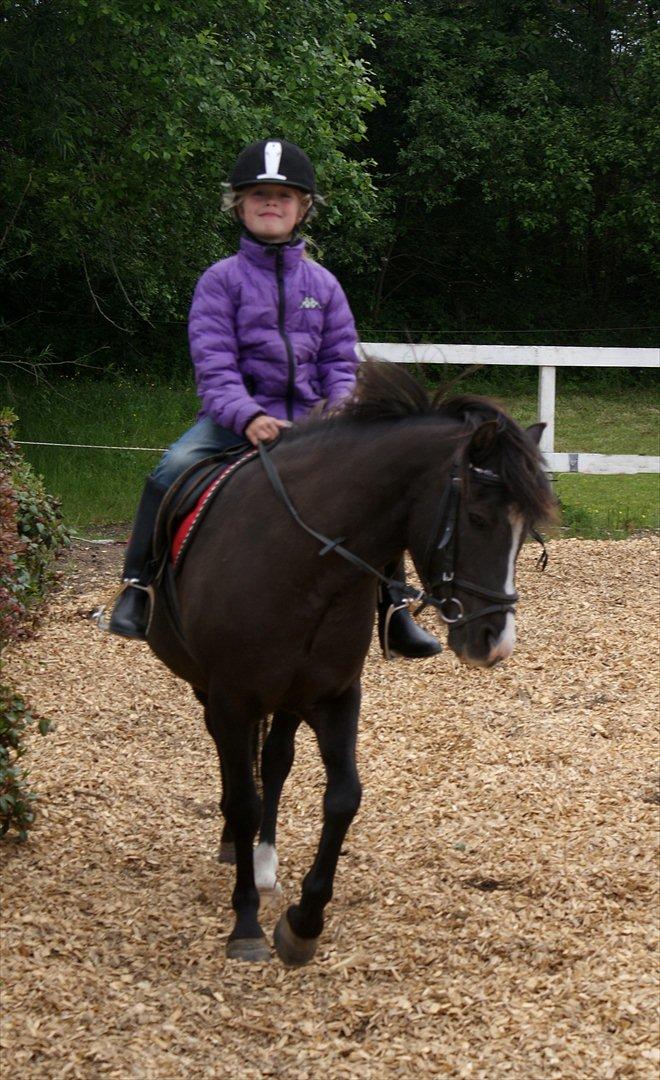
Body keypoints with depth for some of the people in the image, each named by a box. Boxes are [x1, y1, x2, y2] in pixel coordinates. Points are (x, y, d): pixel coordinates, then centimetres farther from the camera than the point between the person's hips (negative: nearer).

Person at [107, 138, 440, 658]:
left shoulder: (322, 283, 10)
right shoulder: (222, 279, 0)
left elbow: (341, 361, 9)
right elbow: (214, 363, -9)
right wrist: (247, 417, -26)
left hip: (308, 416, 3)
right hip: (236, 416, -3)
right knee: (172, 471, -30)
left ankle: (391, 608, 1)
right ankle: (138, 586, -16)